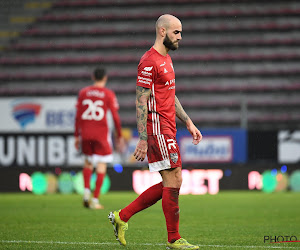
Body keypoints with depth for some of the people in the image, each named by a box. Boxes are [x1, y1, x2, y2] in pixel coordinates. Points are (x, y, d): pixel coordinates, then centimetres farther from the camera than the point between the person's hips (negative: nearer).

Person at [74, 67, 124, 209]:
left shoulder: (83, 93, 7)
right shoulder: (108, 94, -1)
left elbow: (78, 116, 7)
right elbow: (115, 117, -3)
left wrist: (77, 136, 13)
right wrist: (119, 136, 7)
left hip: (85, 133, 3)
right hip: (101, 133, -3)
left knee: (88, 162, 21)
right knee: (101, 166, 3)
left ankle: (86, 191, 2)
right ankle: (95, 199, -2)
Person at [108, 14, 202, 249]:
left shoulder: (166, 59, 18)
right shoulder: (149, 62, -13)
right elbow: (141, 103, -16)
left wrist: (188, 123, 20)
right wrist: (143, 140, -20)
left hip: (167, 130, 10)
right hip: (157, 129, -10)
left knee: (169, 184, 10)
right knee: (174, 180, -7)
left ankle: (122, 216, 16)